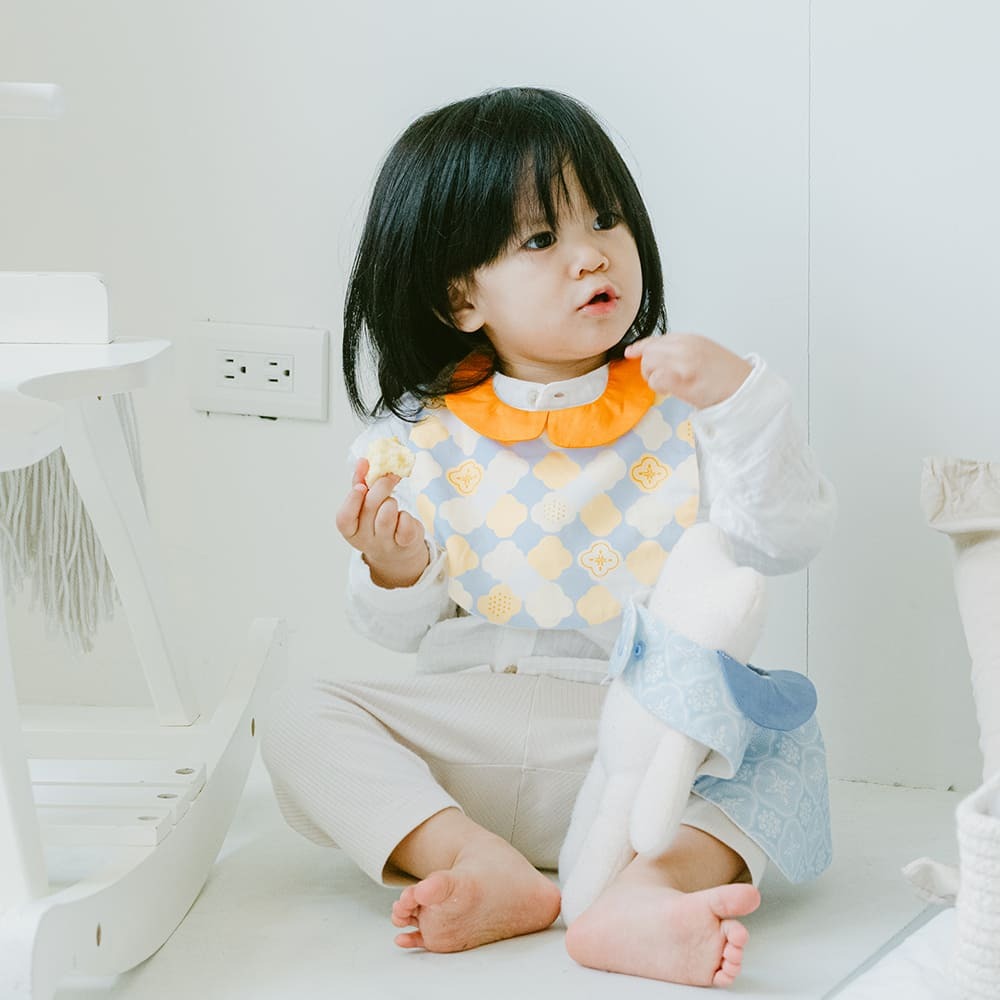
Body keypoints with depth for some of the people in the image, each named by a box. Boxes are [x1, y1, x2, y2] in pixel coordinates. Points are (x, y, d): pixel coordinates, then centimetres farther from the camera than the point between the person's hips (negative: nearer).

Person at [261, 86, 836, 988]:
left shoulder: (682, 405, 3)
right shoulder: (424, 433, 3)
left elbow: (787, 540, -6)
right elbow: (404, 632, 7)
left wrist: (739, 394, -16)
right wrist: (395, 572, -16)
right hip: (469, 726, 1)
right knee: (303, 721, -17)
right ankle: (484, 867, -33)